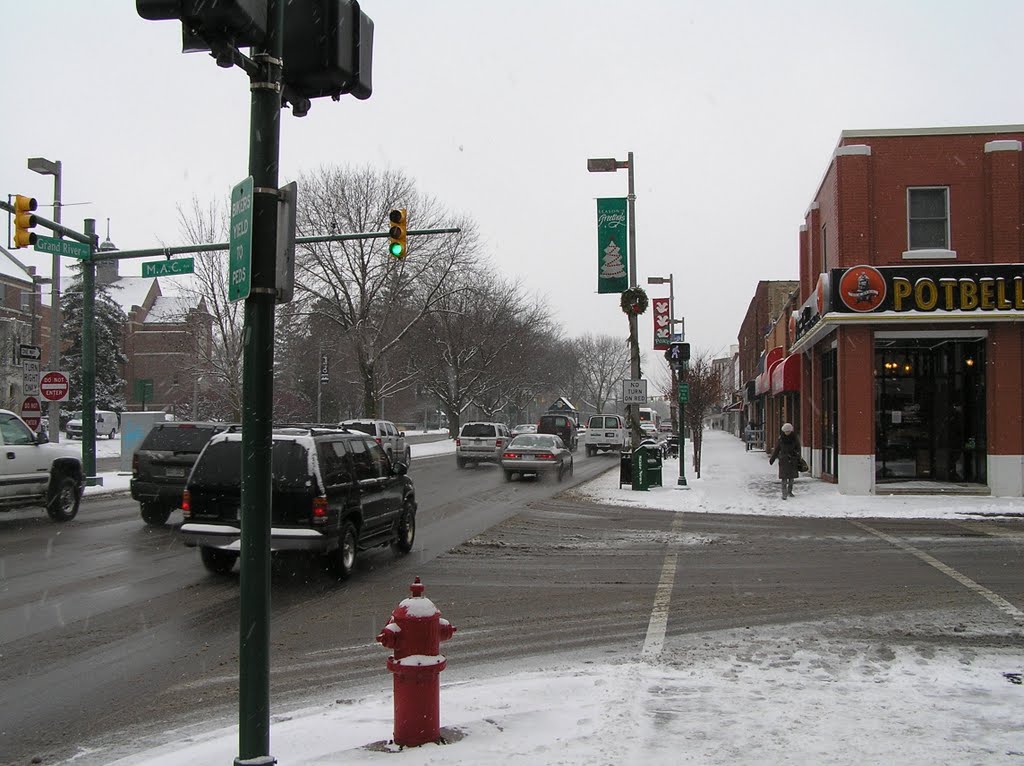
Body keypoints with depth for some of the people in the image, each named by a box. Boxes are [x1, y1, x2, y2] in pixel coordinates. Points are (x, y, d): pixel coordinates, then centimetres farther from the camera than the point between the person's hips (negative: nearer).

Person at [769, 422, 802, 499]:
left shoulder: (795, 438, -3)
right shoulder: (781, 438, -2)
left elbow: (798, 450, 1)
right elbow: (776, 449, 8)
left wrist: (799, 461, -3)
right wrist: (772, 459, 13)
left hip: (793, 460, 1)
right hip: (783, 460, -1)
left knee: (791, 477, 12)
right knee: (784, 478, -8)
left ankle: (789, 491, 31)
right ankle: (784, 494, -8)